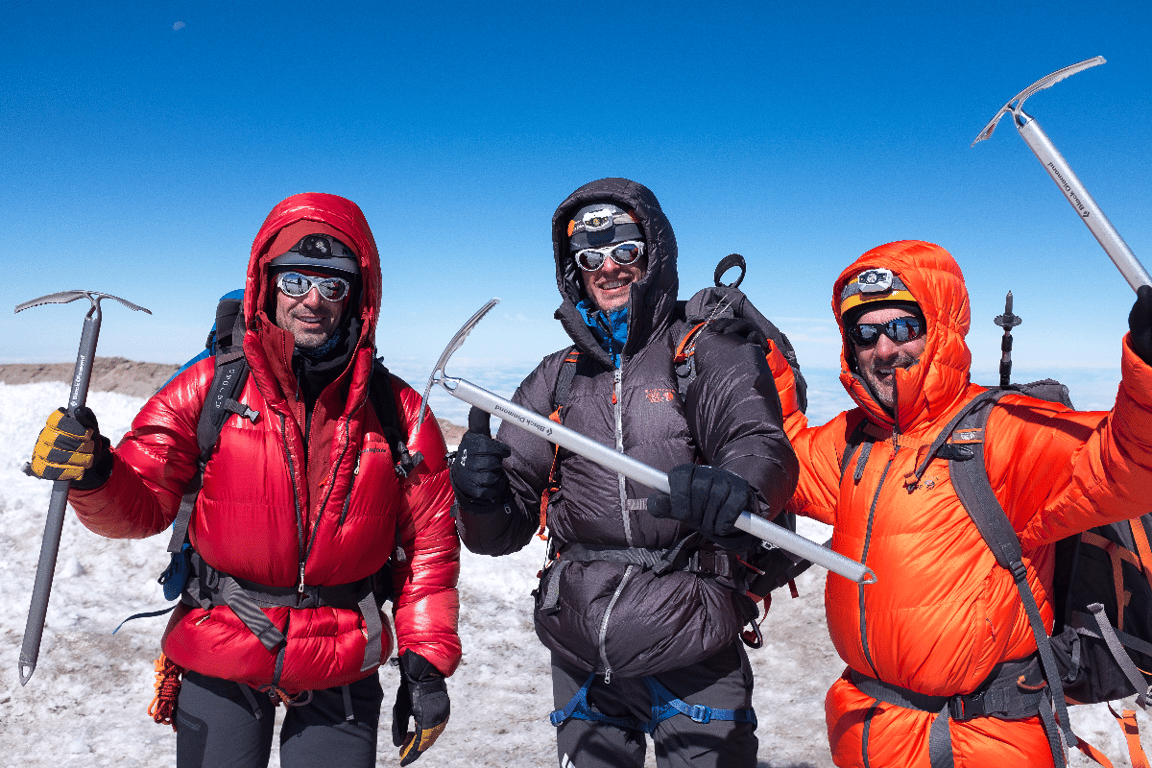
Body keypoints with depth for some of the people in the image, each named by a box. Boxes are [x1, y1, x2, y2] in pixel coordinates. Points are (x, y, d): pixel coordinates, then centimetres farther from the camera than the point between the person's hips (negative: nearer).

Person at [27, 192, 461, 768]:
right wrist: (93, 476, -25)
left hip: (342, 672, 0)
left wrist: (426, 660, -5)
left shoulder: (398, 412, -6)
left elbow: (429, 542, -1)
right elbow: (144, 505, -4)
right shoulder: (210, 388, -6)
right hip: (220, 659, 0)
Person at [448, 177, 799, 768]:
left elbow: (762, 443, -18)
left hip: (692, 658, -3)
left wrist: (734, 485, -42)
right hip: (580, 658, 4)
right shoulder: (557, 378, 10)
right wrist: (482, 498, -16)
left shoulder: (713, 355, 0)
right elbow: (506, 528, 8)